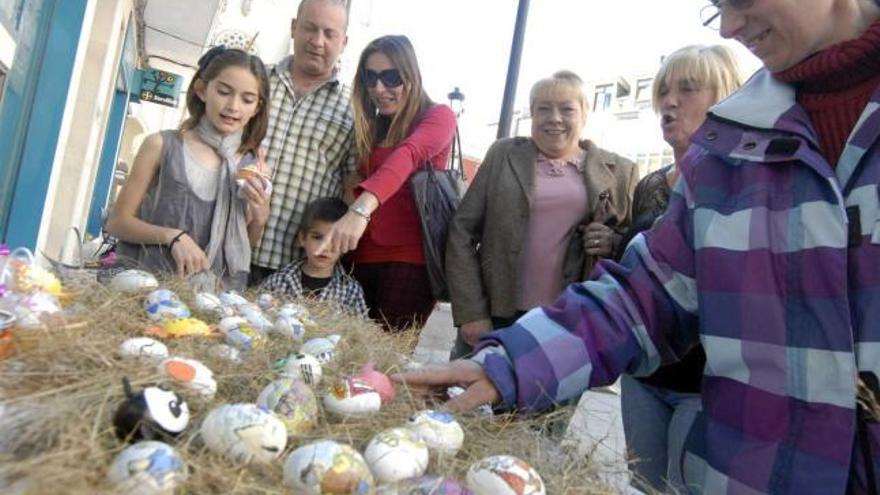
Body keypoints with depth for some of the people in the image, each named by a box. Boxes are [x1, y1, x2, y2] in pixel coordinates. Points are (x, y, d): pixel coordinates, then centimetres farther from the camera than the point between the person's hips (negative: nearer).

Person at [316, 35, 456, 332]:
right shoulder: (370, 127, 18)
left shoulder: (438, 116, -3)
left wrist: (361, 210, -38)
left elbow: (407, 155, -22)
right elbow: (358, 182, 16)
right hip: (363, 256, 6)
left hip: (411, 257, -6)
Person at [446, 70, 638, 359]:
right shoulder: (504, 155, 4)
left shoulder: (617, 172, 6)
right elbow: (462, 232, 1)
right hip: (495, 317, 0)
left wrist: (612, 243, -11)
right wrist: (471, 313, -6)